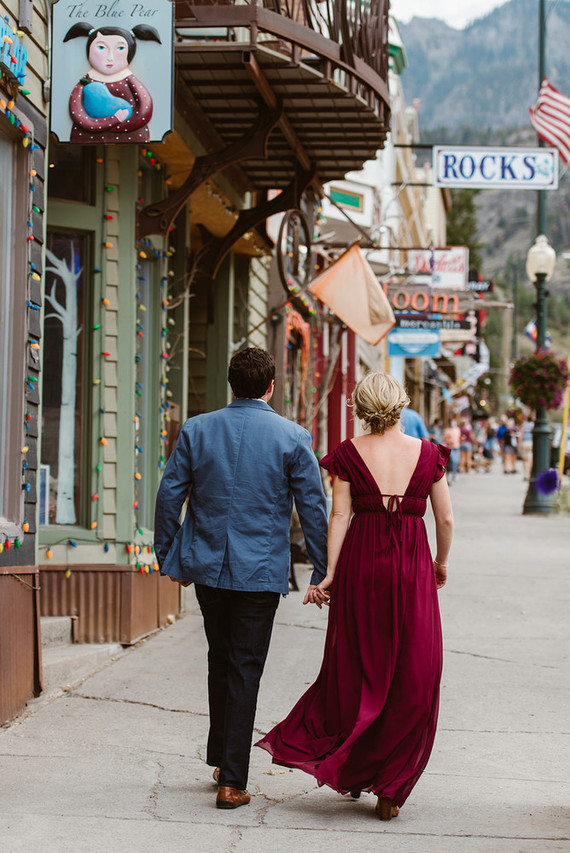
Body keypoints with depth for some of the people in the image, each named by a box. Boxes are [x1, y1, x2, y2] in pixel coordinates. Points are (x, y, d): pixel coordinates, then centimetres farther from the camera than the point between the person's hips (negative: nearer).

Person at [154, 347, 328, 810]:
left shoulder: (196, 429, 1)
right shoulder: (292, 437, -6)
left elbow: (169, 494, 2)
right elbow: (313, 507, -5)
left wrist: (169, 557, 12)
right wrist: (322, 572, 3)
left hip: (207, 564, 3)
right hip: (261, 571, -3)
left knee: (221, 659, 21)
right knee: (245, 669, 2)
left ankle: (221, 754, 32)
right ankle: (232, 781, 2)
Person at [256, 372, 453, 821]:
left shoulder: (349, 453, -1)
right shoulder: (428, 454, 1)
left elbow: (340, 516, -5)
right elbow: (446, 520, 3)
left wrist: (328, 573, -4)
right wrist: (441, 563, 18)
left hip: (361, 564, 1)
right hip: (412, 568, 0)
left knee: (356, 670, 13)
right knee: (412, 681, 6)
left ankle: (348, 769, 14)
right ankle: (390, 788, 7)